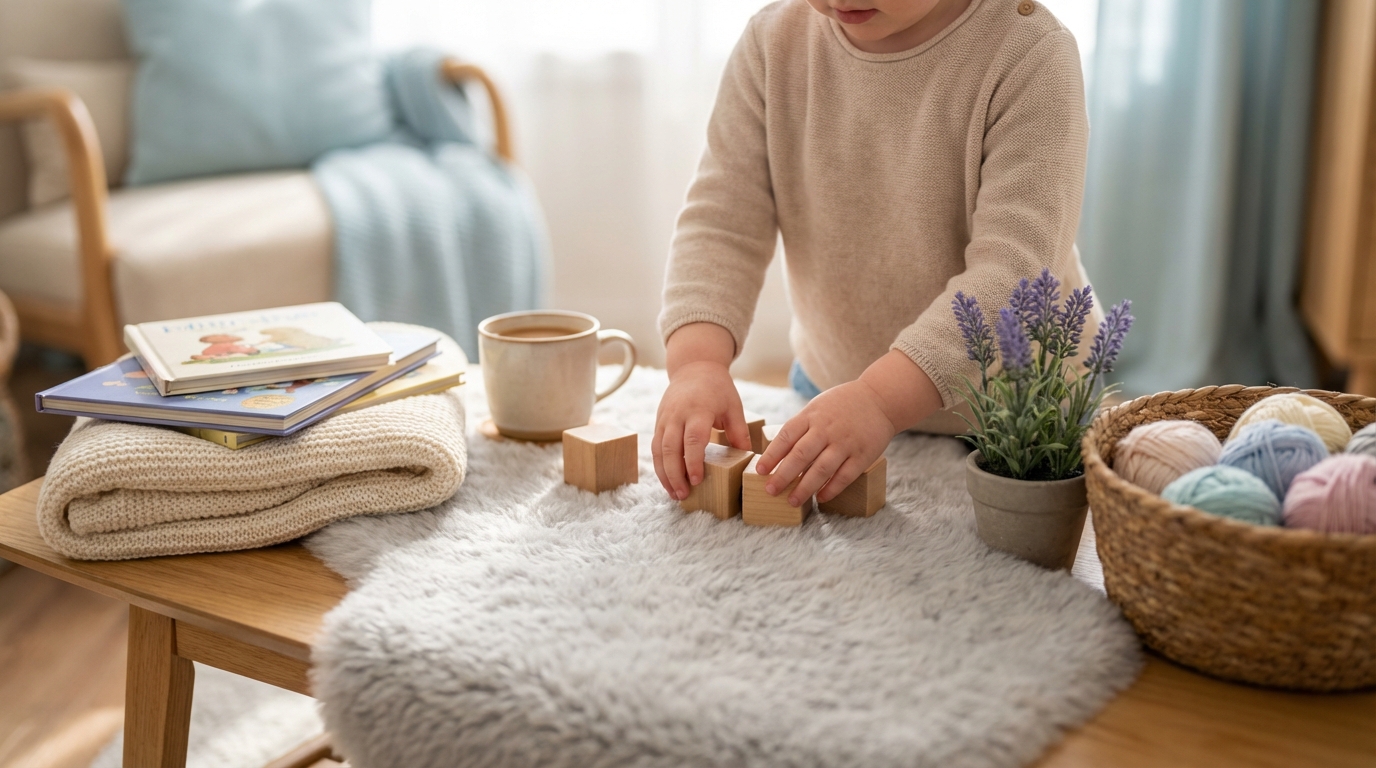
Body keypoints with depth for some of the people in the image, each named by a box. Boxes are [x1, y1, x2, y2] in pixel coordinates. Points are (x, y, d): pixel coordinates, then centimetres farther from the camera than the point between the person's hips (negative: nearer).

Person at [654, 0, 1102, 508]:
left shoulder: (1030, 56, -24)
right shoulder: (773, 45, -10)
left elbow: (1013, 269, -32)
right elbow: (720, 225, -13)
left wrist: (881, 400, -44)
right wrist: (697, 361, -31)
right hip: (833, 387, 4)